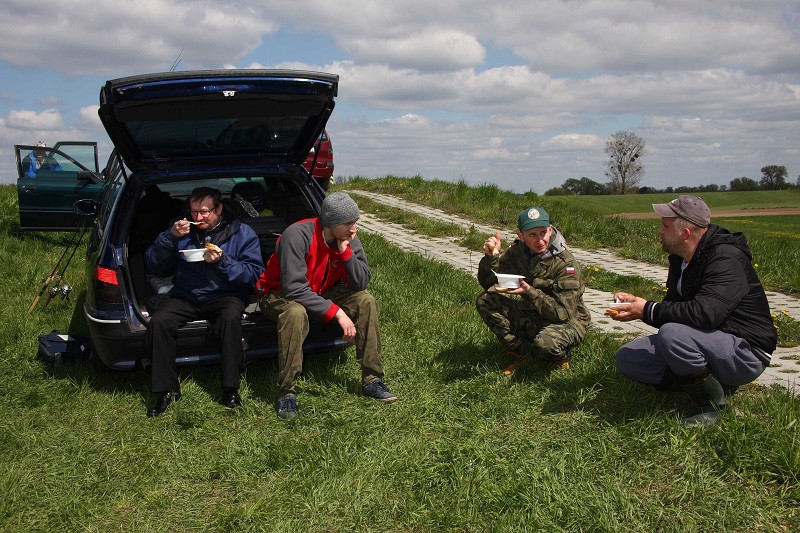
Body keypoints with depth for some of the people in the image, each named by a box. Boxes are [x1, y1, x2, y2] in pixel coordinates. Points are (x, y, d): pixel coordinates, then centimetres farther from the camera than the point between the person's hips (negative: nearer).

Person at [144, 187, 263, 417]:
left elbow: (254, 274, -7)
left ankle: (231, 388, -23)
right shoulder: (183, 229, 11)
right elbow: (153, 266, 7)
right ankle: (166, 389, -12)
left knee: (231, 318, -37)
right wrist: (170, 237, -8)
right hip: (185, 297, 3)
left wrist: (222, 261, -20)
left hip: (223, 296, -3)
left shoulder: (242, 233, 2)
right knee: (158, 322, -26)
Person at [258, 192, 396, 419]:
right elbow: (294, 288, -34)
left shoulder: (349, 239, -11)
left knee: (366, 301, -15)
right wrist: (337, 312, -34)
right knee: (296, 313, -39)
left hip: (322, 293, 6)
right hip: (279, 295, -6)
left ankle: (372, 381, -8)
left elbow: (360, 284, -15)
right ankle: (286, 393, -26)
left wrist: (345, 251, -29)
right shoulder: (298, 235, -29)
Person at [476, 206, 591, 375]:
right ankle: (521, 354, 0)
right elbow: (488, 284, -3)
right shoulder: (517, 252, -6)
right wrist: (491, 257, -21)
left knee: (545, 342, -40)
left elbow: (563, 313, -25)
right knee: (484, 300, -12)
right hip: (532, 318, 6)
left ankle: (561, 357, 1)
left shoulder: (566, 264, -22)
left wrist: (529, 292, -36)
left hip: (568, 322, -5)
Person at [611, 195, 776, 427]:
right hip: (707, 343, 9)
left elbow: (705, 313, -37)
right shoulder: (680, 258, 7)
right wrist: (637, 303, -5)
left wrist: (648, 310, -27)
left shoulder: (726, 259, -22)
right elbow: (674, 308, 14)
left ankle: (712, 403, -12)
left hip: (746, 353, -9)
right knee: (627, 358, 0)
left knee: (672, 333, -35)